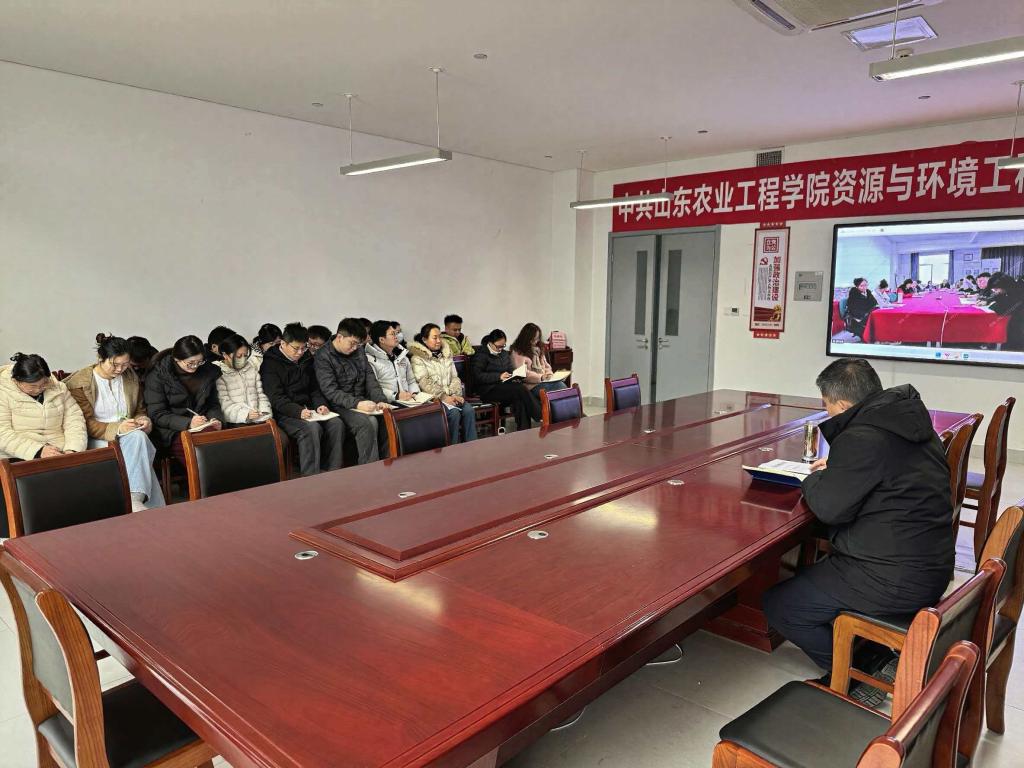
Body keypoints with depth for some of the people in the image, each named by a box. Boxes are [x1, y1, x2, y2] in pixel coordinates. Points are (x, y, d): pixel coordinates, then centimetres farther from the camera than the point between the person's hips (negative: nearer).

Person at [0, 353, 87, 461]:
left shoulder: (57, 387, 6)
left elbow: (74, 418, 4)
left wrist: (73, 450, -13)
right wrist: (38, 451, -23)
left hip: (59, 455, 2)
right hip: (17, 460, -2)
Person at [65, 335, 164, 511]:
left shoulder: (131, 378, 12)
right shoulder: (79, 382, -4)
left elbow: (140, 410, 23)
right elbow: (86, 424, -8)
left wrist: (143, 420, -2)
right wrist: (116, 429, -24)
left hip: (129, 435, 4)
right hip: (97, 440, -4)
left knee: (138, 437, -34)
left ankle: (135, 500, -43)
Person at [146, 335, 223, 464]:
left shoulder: (208, 371, 8)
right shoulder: (157, 376, -4)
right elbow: (156, 415, -8)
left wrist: (215, 419, -5)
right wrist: (188, 423, -21)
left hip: (203, 426, 4)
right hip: (172, 431, -3)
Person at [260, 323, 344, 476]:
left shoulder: (306, 359, 16)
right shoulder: (270, 363, -5)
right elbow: (276, 398, -14)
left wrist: (320, 404, 0)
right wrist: (298, 411, -28)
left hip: (307, 410, 6)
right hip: (284, 414, -6)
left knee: (337, 423, -19)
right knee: (312, 427, -33)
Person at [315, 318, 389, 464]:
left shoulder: (359, 351, 12)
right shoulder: (324, 357, -8)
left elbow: (370, 378, 10)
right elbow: (331, 392, -15)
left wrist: (381, 400, -7)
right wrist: (357, 403, -27)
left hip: (362, 402, 6)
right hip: (340, 406, -6)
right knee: (369, 422, -32)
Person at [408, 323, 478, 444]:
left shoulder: (446, 354, 16)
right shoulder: (418, 358, -2)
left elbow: (455, 377, 12)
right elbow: (424, 383, -12)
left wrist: (456, 394, -6)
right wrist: (443, 397, -20)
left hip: (451, 396, 5)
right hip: (433, 398, -5)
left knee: (469, 410, -21)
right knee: (454, 413, -29)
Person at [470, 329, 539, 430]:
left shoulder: (504, 354, 21)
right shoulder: (482, 355, -1)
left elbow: (511, 369, 28)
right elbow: (478, 376, -12)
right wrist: (499, 376, -20)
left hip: (505, 385, 7)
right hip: (489, 390, -7)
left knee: (519, 398, -29)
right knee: (520, 389, -29)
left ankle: (524, 430, -32)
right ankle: (540, 417, -26)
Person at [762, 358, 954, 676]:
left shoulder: (862, 438, -22)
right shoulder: (909, 419, 7)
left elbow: (829, 507, -20)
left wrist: (815, 480, -1)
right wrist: (836, 468, 15)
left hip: (893, 580, -10)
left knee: (776, 605, -2)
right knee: (813, 572, 29)